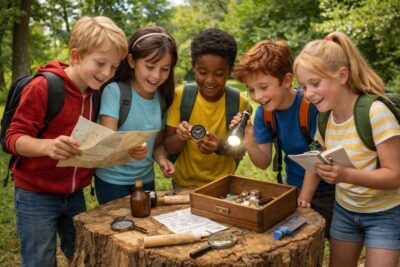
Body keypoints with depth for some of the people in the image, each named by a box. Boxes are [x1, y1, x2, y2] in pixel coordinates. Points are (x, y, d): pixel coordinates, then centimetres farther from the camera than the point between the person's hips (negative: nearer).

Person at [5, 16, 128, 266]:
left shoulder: (98, 92, 3)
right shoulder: (43, 87, -17)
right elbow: (14, 137, -16)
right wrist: (47, 145, -37)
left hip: (75, 194, 6)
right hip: (36, 196, -5)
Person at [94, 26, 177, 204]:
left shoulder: (162, 97, 0)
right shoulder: (115, 91, -16)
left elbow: (158, 143, 9)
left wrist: (162, 159, -11)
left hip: (146, 180, 5)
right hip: (112, 181, -5)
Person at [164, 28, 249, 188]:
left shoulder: (239, 102, -9)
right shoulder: (180, 96, -9)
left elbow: (240, 150, -6)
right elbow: (168, 148, -6)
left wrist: (221, 146, -26)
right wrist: (180, 137, -27)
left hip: (223, 185, 1)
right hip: (184, 184, 0)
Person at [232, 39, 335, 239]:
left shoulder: (312, 105, -26)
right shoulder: (263, 112, -8)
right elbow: (264, 163, -6)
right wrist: (249, 142, -24)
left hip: (327, 194, -4)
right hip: (293, 190, 5)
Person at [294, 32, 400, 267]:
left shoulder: (375, 112, -26)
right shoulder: (324, 116, -6)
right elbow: (315, 164, 4)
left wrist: (346, 175, -40)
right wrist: (302, 202, -7)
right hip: (344, 210, 6)